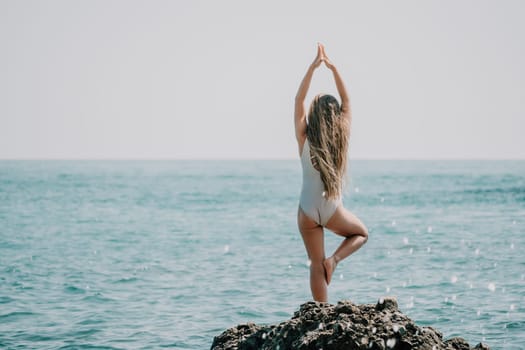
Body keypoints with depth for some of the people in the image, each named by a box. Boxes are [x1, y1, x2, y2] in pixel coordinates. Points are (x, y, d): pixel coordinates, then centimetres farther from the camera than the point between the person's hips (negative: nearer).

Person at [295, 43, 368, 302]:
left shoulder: (304, 139, -11)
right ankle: (334, 259, 2)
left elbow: (299, 99, -4)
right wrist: (333, 68, 2)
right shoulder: (341, 137, -10)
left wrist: (313, 67, -3)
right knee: (362, 233, 28)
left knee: (316, 266, 8)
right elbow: (346, 100, 1)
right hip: (332, 211, 0)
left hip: (308, 211, 0)